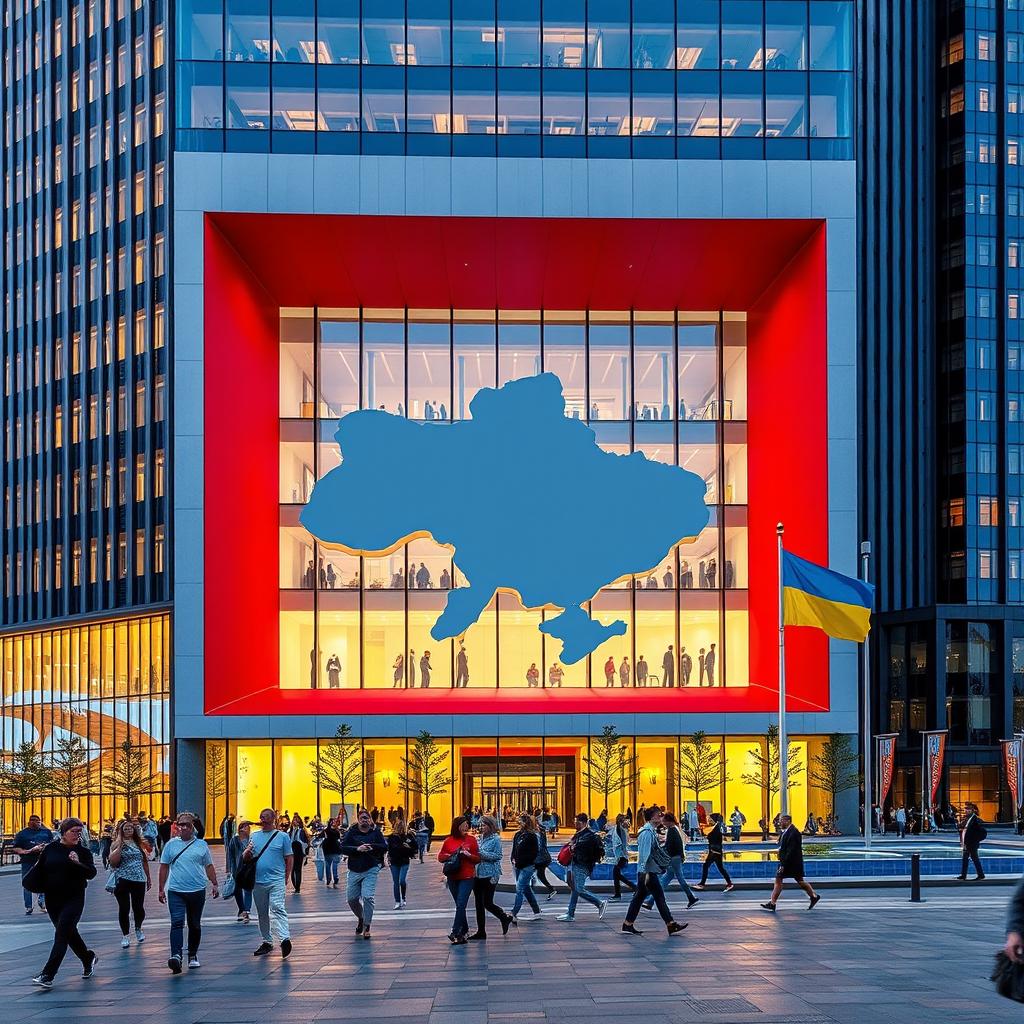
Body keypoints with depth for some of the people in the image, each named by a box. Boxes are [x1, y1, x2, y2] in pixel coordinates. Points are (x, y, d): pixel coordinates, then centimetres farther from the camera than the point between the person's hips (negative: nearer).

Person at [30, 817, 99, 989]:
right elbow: (39, 867, 12)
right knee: (69, 932, 16)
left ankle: (47, 975, -16)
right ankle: (89, 959, 39)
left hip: (74, 899, -4)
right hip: (52, 899, 4)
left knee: (61, 934, -12)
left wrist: (78, 864, -30)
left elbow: (92, 873, -16)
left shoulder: (83, 851, -5)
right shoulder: (50, 848, 0)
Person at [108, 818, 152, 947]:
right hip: (122, 880, -3)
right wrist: (120, 845, -18)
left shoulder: (139, 843, 10)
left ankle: (138, 928, 32)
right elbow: (113, 861, -15)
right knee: (124, 909, 0)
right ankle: (125, 935, 13)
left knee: (138, 908, 3)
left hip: (139, 880, 3)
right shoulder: (117, 844, -1)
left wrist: (148, 878, 19)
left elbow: (144, 861, 17)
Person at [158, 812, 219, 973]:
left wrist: (214, 884, 3)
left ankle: (193, 956, 23)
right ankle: (176, 955, -27)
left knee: (195, 925, 11)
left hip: (197, 891, 1)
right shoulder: (171, 845, 5)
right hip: (175, 891, -1)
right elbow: (164, 867, 8)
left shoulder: (201, 845, 6)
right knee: (177, 923, -15)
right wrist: (161, 889, 5)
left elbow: (209, 866, 11)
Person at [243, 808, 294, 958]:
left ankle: (285, 938, -30)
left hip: (276, 880, -5)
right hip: (258, 881, 5)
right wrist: (247, 852, -8)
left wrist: (286, 878, -2)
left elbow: (289, 859, 3)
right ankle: (266, 942, 21)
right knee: (262, 914, 11)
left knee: (277, 909, -20)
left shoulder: (282, 836, 2)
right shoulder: (254, 837, 14)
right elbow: (245, 858, 15)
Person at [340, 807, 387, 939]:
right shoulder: (351, 832, 3)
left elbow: (384, 848, 1)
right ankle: (360, 918, 37)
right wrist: (357, 849, -21)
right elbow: (343, 848, -7)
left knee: (367, 897, -15)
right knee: (351, 898, 7)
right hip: (355, 870, 2)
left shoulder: (375, 832, 4)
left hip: (371, 870, -2)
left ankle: (367, 927, -5)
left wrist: (372, 846, -16)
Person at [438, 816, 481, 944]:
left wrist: (468, 855, -15)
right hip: (453, 878, 3)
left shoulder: (471, 839, 2)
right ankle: (464, 931, 22)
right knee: (459, 905, 11)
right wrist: (451, 856, -10)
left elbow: (478, 859, 3)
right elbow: (440, 856, 7)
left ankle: (455, 932, -16)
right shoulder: (449, 841, 6)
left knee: (461, 904, -13)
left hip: (467, 877, -3)